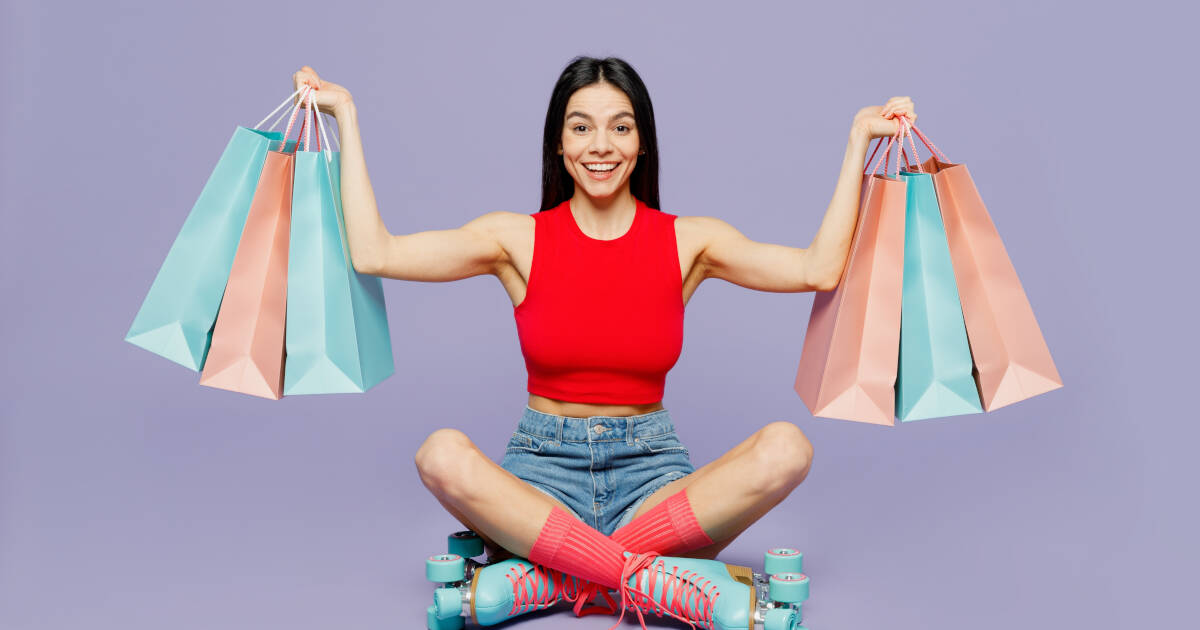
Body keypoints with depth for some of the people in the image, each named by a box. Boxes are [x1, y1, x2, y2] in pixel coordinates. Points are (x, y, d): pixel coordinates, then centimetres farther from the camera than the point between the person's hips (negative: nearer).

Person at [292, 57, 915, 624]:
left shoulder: (688, 240, 3)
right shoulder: (519, 238, 1)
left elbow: (820, 268, -7)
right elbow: (374, 253, -6)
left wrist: (858, 140, -4)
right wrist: (347, 117, -1)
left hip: (650, 467, 1)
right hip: (542, 466, -1)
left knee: (786, 448, -26)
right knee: (444, 454, -32)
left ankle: (550, 568, -27)